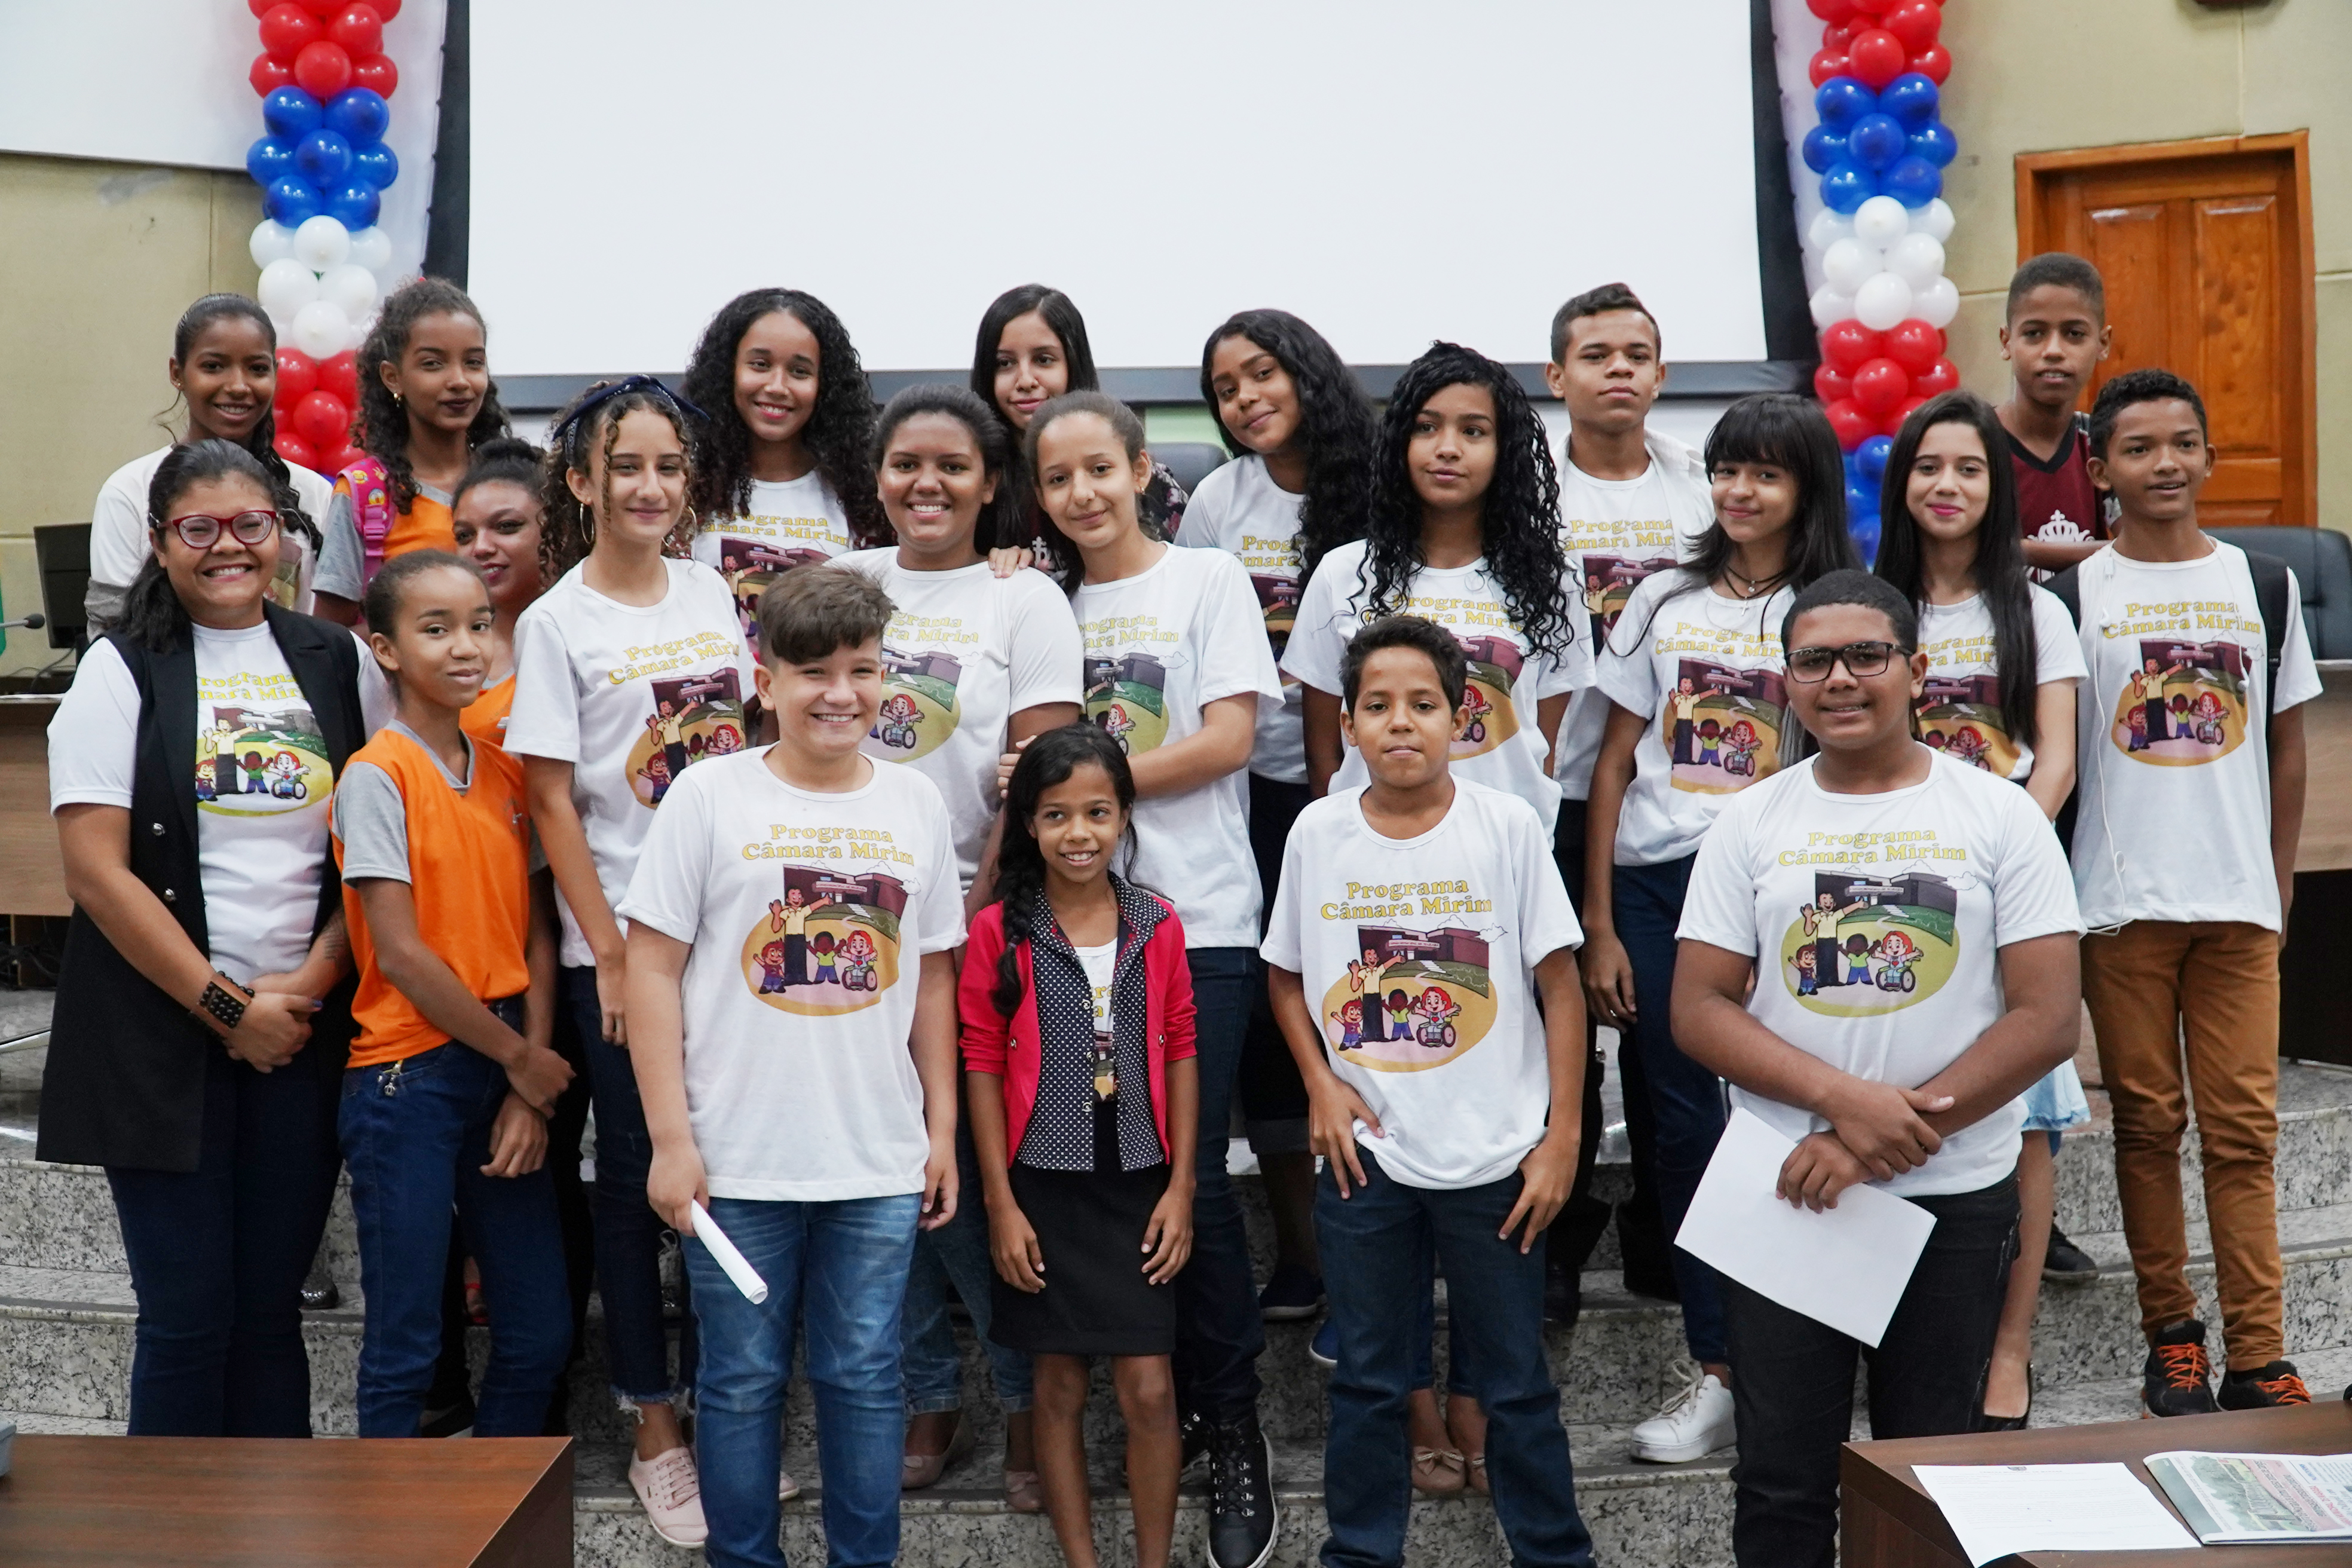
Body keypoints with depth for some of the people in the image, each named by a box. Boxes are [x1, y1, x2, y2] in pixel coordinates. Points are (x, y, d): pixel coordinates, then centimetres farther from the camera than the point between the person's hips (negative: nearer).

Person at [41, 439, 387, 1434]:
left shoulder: (337, 663, 8)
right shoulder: (123, 672, -1)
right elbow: (96, 871, -8)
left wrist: (308, 986, -6)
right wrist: (225, 1007, -11)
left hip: (304, 1032, 3)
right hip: (162, 1037, -2)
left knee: (271, 1307, 9)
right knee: (188, 1313, 1)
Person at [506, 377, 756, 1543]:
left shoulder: (709, 591, 8)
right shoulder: (555, 622, -5)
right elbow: (551, 801, -6)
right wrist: (608, 950, -10)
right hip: (621, 943, -4)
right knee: (637, 1172, 5)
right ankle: (655, 1432, 18)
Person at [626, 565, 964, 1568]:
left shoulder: (916, 804, 6)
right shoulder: (710, 795, -4)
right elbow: (652, 968, -4)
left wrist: (942, 1127, 11)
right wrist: (670, 1137, -8)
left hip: (881, 1162, 2)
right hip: (737, 1159, -2)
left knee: (865, 1377, 10)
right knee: (742, 1381, 9)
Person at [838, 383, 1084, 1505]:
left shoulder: (1024, 601, -1)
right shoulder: (844, 584, 10)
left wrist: (974, 921, -11)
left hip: (974, 919, -3)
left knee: (971, 1167, -2)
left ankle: (1026, 1401, 16)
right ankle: (928, 1399, 22)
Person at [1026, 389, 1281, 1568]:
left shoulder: (1209, 580, 3)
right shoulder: (1047, 604, 15)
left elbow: (1228, 739, -7)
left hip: (1196, 920, -4)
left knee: (1192, 1175, -5)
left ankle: (1233, 1428, 8)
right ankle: (1157, 1403, 19)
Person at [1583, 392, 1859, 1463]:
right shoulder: (1666, 601, 9)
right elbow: (1613, 765, 8)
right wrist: (1598, 926, 3)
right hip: (1654, 887, 2)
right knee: (1675, 1122, 1)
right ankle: (1715, 1370, 9)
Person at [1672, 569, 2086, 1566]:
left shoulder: (2001, 817, -2)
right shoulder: (1751, 823, 2)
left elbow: (2049, 1018, -8)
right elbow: (1698, 1010, -3)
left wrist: (1875, 1143, -15)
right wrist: (1844, 1099, -19)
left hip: (1957, 1199, 0)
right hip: (1783, 1192, 1)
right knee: (1781, 1479, 8)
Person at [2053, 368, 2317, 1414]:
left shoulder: (2263, 585, 8)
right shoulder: (2074, 596, 1)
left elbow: (2287, 744, 11)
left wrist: (2279, 884, 7)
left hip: (2239, 903, 1)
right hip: (2121, 902, -1)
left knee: (2244, 1130, 1)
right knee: (2147, 1122, 7)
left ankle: (2258, 1358, 5)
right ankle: (2171, 1337, 17)